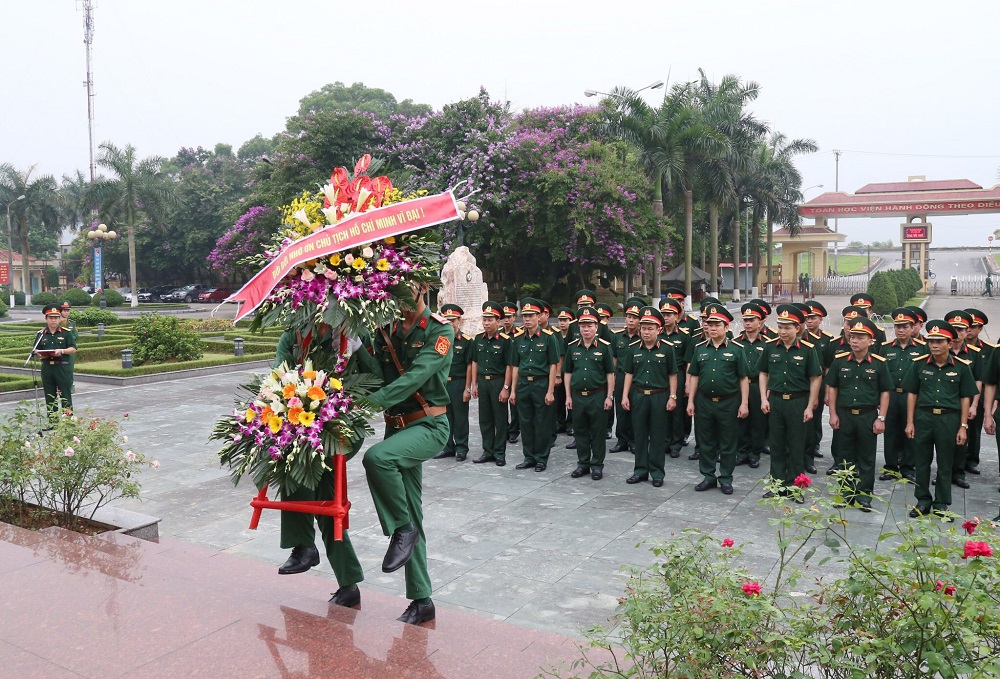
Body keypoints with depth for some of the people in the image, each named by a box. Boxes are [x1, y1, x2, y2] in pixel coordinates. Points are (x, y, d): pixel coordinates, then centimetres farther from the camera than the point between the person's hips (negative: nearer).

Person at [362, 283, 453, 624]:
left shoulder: (440, 331, -9)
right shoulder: (386, 329, 9)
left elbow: (415, 377, -22)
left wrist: (373, 401, -32)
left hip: (429, 425, -6)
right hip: (397, 426, 6)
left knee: (377, 456, -34)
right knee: (411, 515, 8)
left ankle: (403, 529, -10)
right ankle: (421, 600, 18)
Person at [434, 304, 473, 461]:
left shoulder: (466, 341, -5)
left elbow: (469, 366, -7)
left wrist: (467, 388, -11)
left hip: (458, 383, -4)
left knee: (460, 417, 3)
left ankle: (461, 448, 14)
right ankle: (448, 447, 22)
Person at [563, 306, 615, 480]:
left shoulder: (605, 347, -5)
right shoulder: (572, 347, 5)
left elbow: (610, 374, -2)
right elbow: (568, 373, 10)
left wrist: (609, 396, -7)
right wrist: (568, 396, 5)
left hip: (598, 396, -3)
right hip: (577, 396, 3)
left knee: (598, 433, 5)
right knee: (580, 432, 12)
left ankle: (597, 465, 16)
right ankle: (583, 464, 24)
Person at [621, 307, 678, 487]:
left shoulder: (666, 349, -3)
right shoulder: (633, 349, 4)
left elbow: (672, 375, 1)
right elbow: (629, 373, 9)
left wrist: (672, 397, -5)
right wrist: (625, 396, 4)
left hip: (659, 396, -2)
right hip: (638, 396, 3)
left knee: (657, 436, 5)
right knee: (640, 435, 9)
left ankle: (657, 472, 15)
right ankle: (641, 470, 19)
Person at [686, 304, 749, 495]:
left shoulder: (736, 349, -4)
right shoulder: (700, 348, 6)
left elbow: (743, 378, -3)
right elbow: (694, 376, 9)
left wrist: (744, 403, -7)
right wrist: (690, 401, 5)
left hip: (729, 402, -3)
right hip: (704, 402, 3)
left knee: (728, 444, 7)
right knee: (706, 442, 11)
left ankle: (726, 478, 19)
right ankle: (708, 476, 22)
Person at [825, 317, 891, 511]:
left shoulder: (879, 363, -4)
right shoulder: (839, 361, -1)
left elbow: (884, 392, 0)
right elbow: (832, 388, 5)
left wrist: (881, 418, -5)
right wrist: (833, 414, 0)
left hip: (868, 416, -1)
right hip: (844, 415, 1)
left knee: (867, 458, 8)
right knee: (846, 456, 11)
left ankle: (864, 495, 18)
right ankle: (847, 492, 23)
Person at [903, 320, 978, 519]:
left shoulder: (961, 367, -2)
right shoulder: (920, 364, 0)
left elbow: (965, 398, 2)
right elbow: (912, 394, 5)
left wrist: (963, 426, -2)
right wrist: (910, 422, 1)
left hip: (949, 419, -1)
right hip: (923, 417, 1)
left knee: (945, 465, 9)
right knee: (921, 462, 9)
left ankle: (942, 504, 22)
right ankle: (923, 501, 22)